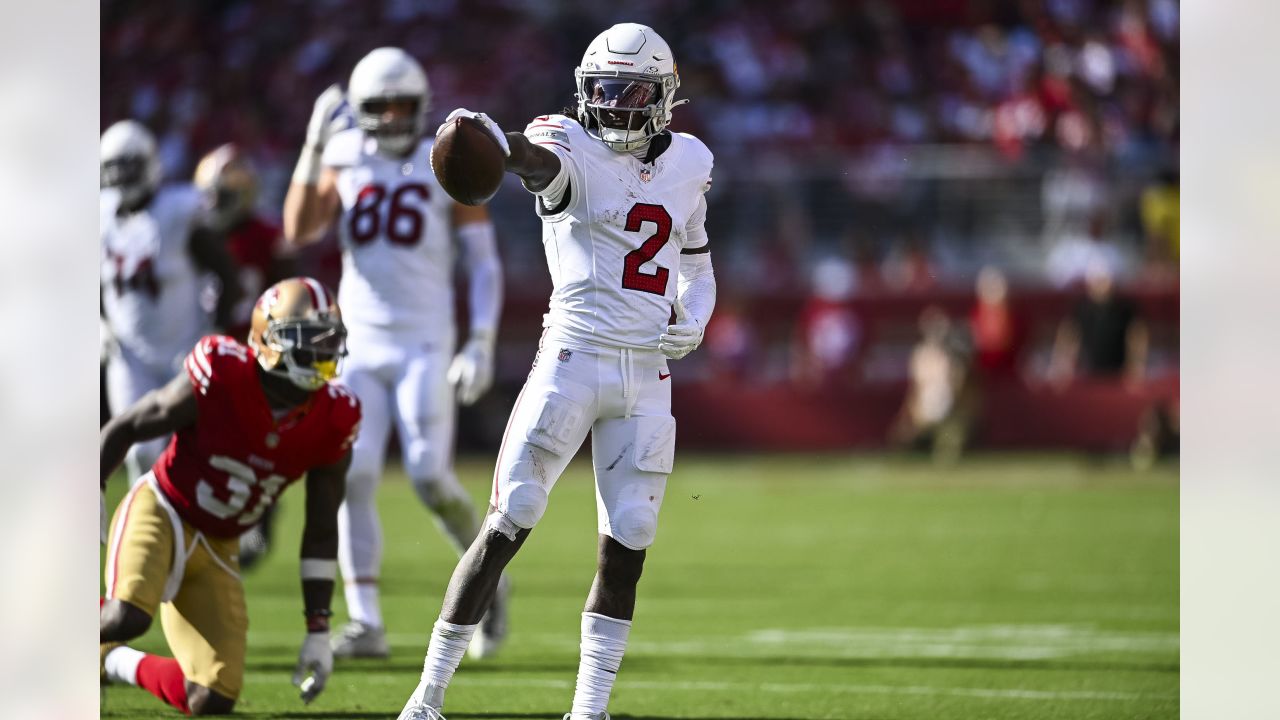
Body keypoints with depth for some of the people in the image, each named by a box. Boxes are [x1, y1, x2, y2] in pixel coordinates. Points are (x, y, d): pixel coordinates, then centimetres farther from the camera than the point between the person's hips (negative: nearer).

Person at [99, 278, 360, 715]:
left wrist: (318, 630, 0)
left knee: (213, 701, -7)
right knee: (129, 616, -36)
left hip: (214, 550, 5)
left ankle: (115, 664, 19)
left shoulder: (333, 422, -10)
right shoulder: (220, 379, -23)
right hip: (160, 514, -5)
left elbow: (321, 532, 1)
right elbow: (123, 429, -8)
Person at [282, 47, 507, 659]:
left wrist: (483, 342, -10)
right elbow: (297, 232, -8)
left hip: (422, 346, -3)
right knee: (351, 478, -9)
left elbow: (484, 261, 1)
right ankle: (366, 623, -6)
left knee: (430, 478, -13)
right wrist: (313, 147, -14)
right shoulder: (344, 167, 7)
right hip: (358, 347, 3)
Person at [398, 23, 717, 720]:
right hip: (573, 357, -5)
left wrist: (694, 317, 6)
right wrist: (490, 139, -57)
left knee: (626, 547, 2)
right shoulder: (575, 148, -7)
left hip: (647, 372, 5)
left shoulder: (688, 164, 10)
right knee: (507, 527, -8)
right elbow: (539, 158, -33)